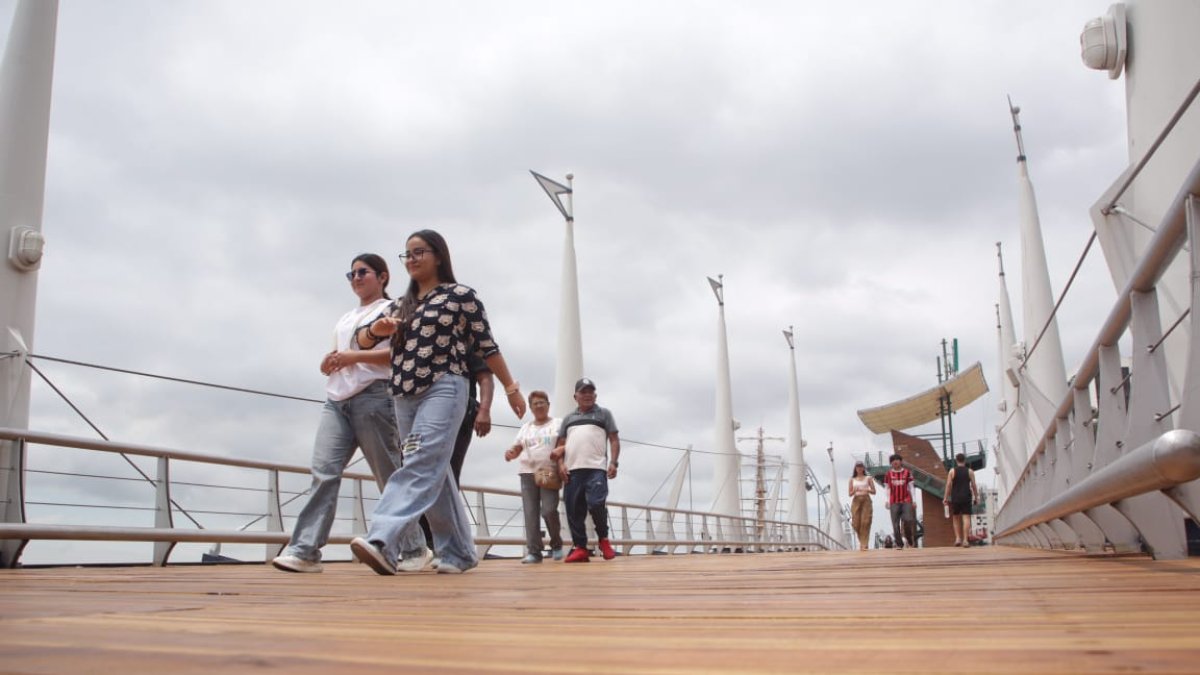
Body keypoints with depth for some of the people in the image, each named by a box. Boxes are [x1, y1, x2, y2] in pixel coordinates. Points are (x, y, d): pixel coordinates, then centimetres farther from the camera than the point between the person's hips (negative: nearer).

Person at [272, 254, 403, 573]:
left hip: (373, 397, -6)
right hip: (336, 399, 6)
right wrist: (328, 362, 5)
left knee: (389, 475, -2)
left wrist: (355, 356, -14)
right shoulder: (344, 319, 28)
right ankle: (305, 550, -16)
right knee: (324, 470, -10)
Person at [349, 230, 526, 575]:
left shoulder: (461, 295, 3)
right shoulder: (400, 304, 20)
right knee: (434, 472, 8)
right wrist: (377, 329, -5)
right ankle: (459, 552, 15)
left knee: (420, 464, -21)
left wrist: (511, 388, 5)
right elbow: (363, 340, 18)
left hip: (443, 388, -7)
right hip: (404, 394, 7)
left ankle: (383, 542, -35)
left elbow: (486, 346, 4)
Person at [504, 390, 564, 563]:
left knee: (549, 510, -14)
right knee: (530, 513, -4)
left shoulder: (558, 423, 8)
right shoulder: (525, 427, 19)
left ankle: (556, 544, 9)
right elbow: (516, 449, 18)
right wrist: (510, 453, -6)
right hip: (528, 473, 4)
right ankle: (533, 551, -2)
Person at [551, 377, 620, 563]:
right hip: (572, 471, 4)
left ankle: (603, 538, 5)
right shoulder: (568, 419, 23)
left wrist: (613, 462, -6)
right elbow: (560, 445, 19)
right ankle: (580, 548, 5)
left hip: (596, 469, -4)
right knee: (574, 511, -1)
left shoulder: (604, 414, 14)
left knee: (596, 504, -18)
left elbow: (614, 440, 8)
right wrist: (560, 464, 2)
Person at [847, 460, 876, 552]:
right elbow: (850, 494, 9)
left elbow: (874, 491, 6)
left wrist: (867, 490, -14)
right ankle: (861, 540, 18)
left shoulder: (868, 478, 8)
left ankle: (864, 545, -10)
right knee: (856, 523, -5)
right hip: (856, 501, 1)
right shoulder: (852, 480, 11)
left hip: (866, 500, -1)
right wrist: (854, 491, -12)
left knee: (865, 522, -11)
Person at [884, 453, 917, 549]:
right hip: (894, 502, 1)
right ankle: (899, 544, 5)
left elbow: (911, 487, 7)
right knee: (896, 524, -2)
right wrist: (887, 501, 3)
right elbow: (888, 488, 10)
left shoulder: (907, 472, 5)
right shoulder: (888, 474, 6)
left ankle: (910, 540, 13)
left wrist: (914, 500, 2)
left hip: (906, 501, -1)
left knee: (908, 520, -11)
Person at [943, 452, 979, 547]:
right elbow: (973, 486, 2)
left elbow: (948, 485, -3)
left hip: (955, 498, 0)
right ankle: (965, 540, -11)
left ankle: (958, 538, 7)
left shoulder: (952, 471, 1)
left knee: (956, 518, 13)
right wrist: (976, 497, 10)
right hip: (966, 497, 0)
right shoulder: (970, 471, 4)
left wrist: (945, 498, -1)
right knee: (966, 518, -3)